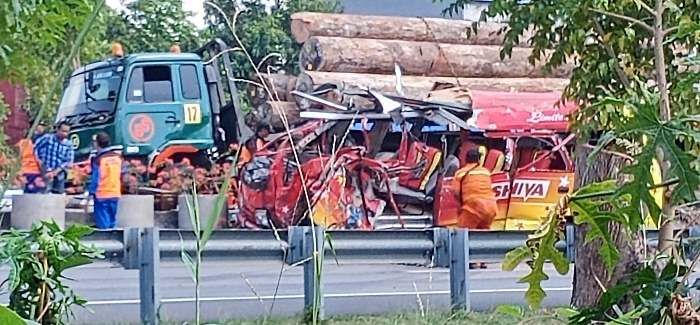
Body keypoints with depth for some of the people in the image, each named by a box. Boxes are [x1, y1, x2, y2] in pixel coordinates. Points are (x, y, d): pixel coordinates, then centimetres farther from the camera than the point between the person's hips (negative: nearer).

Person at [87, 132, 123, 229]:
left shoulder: (98, 159, -12)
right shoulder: (118, 157, 3)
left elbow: (95, 178, -10)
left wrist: (91, 193, -4)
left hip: (102, 195, -5)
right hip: (115, 194, 5)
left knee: (103, 224, -1)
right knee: (112, 221, 13)